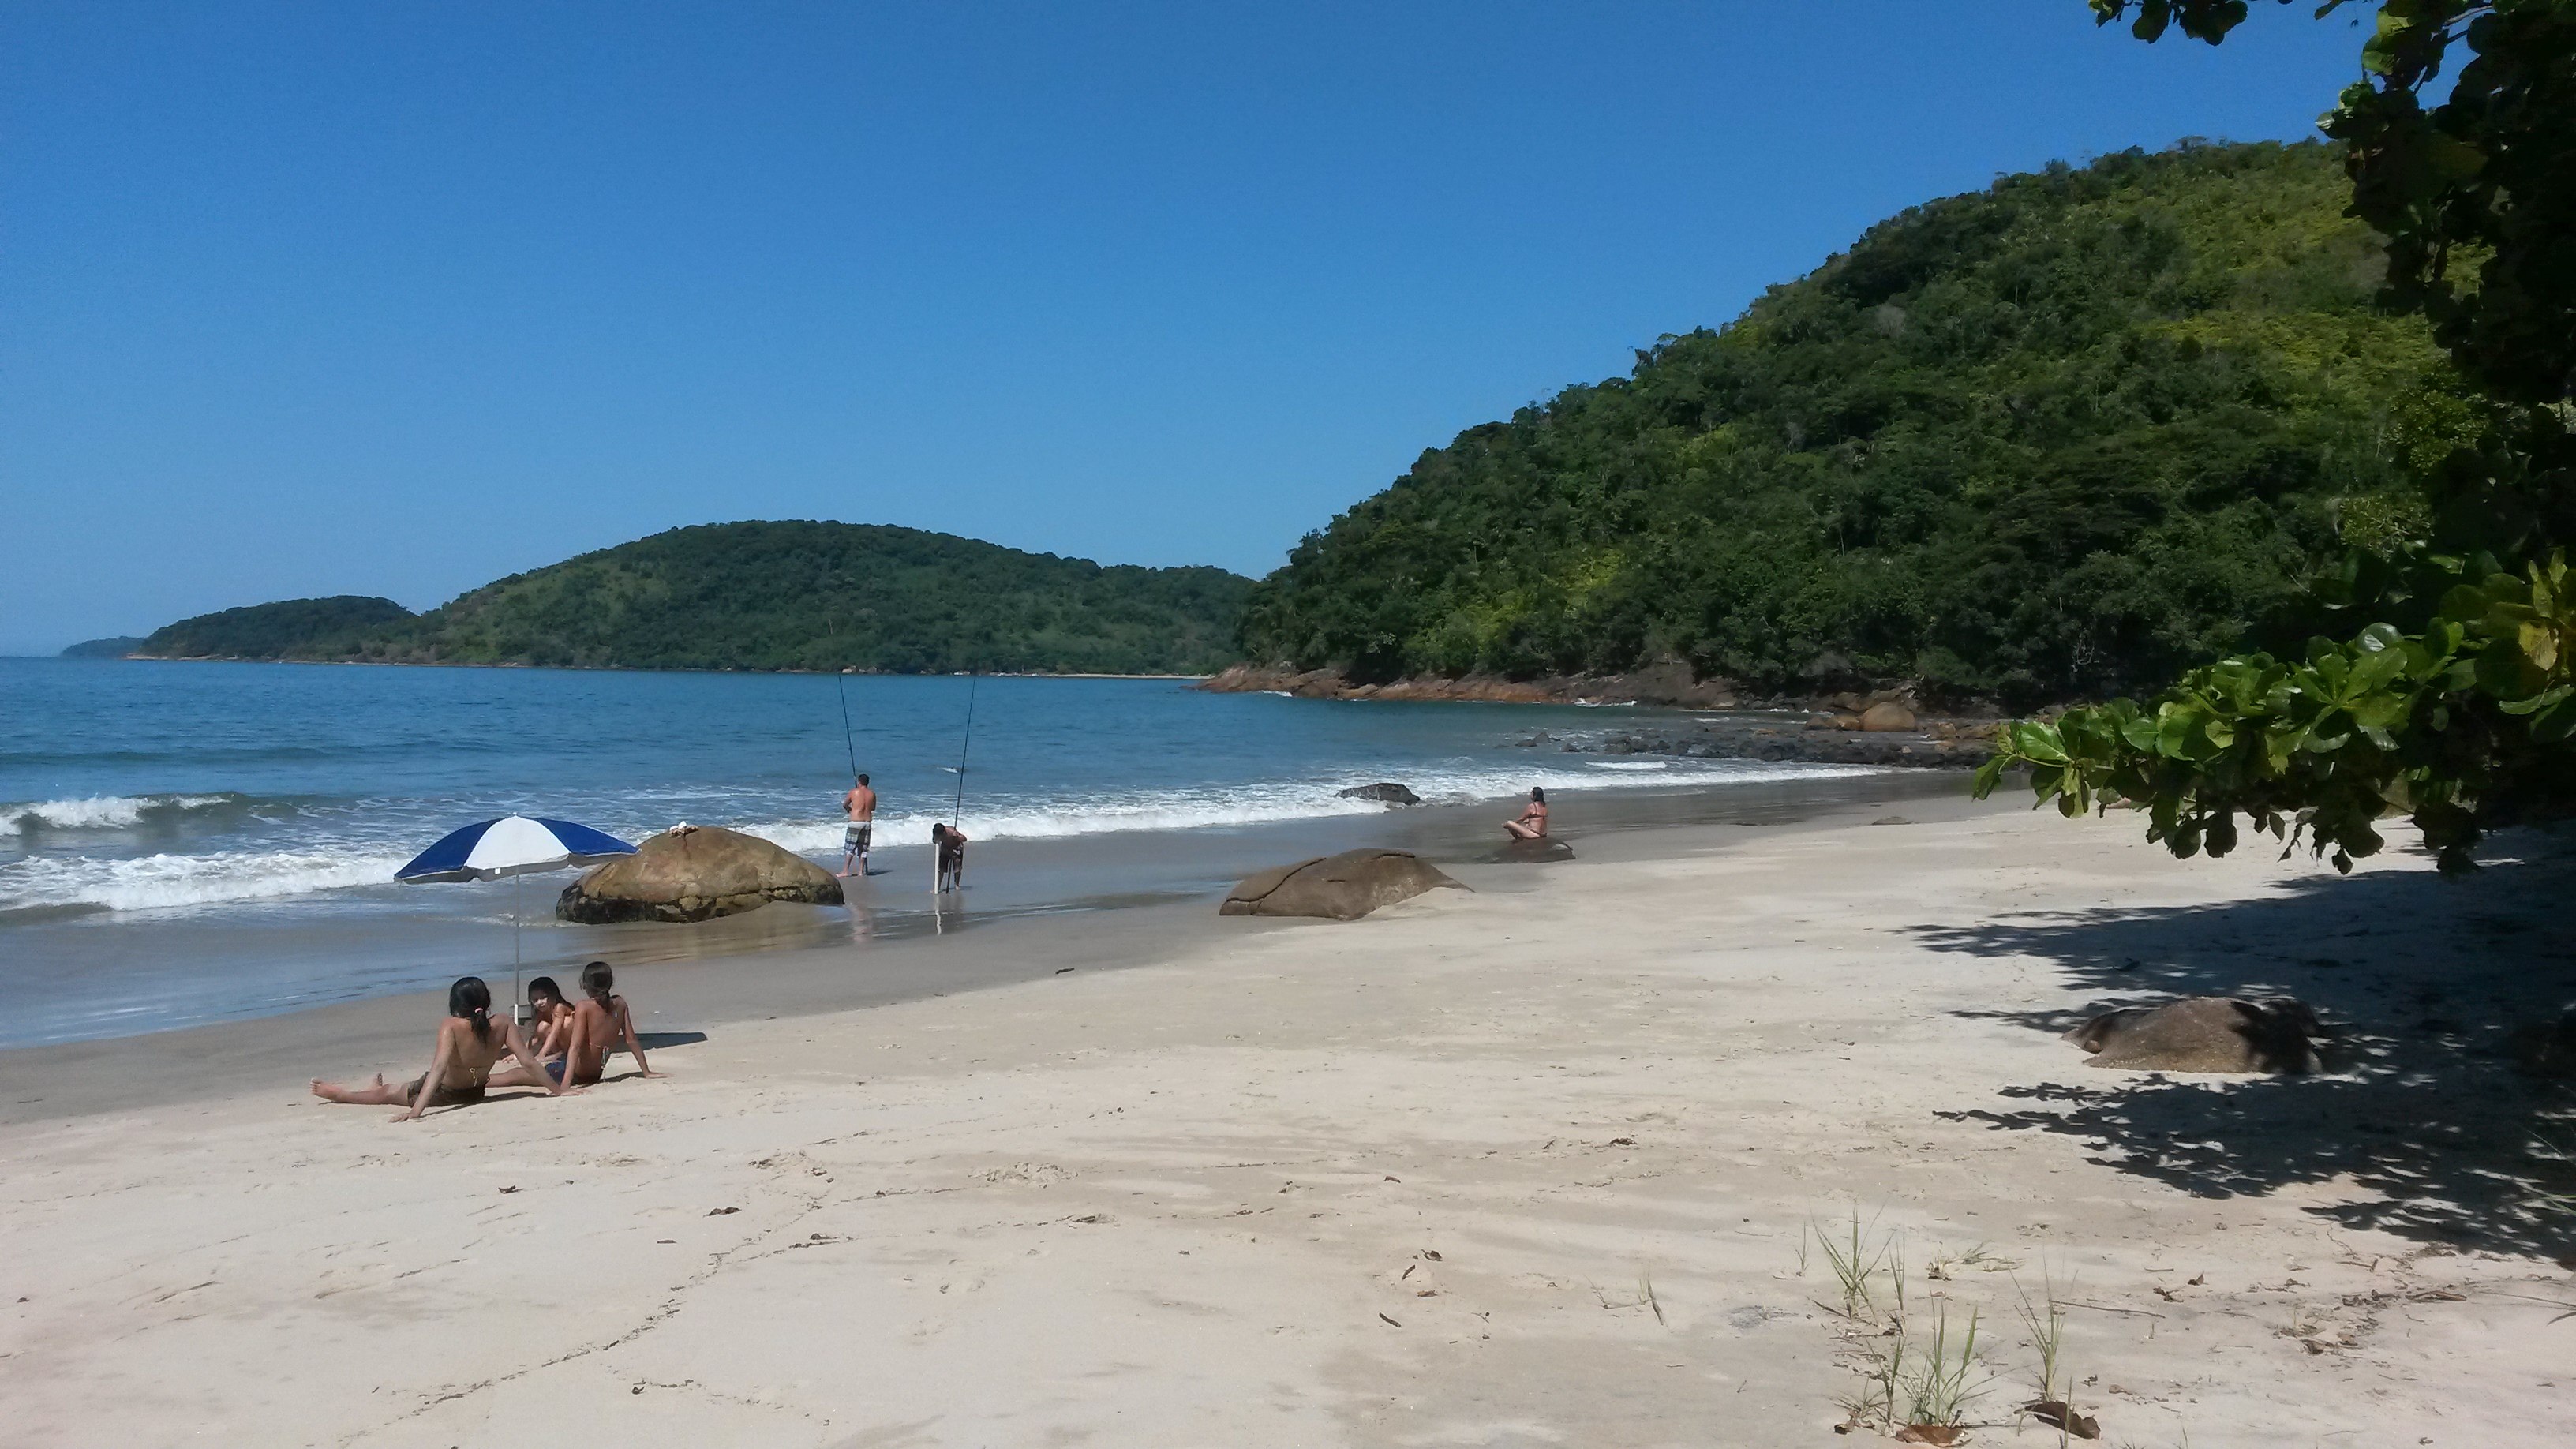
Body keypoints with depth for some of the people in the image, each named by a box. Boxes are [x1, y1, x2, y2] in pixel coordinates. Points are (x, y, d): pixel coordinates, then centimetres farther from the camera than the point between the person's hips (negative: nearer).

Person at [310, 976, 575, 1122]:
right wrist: (558, 1089, -14)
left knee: (385, 1093, 21)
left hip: (443, 1094, -4)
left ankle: (336, 1092, 44)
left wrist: (416, 1109, -45)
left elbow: (438, 1068, -40)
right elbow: (529, 1063, -22)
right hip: (476, 1091, 4)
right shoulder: (504, 1026, -22)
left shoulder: (451, 1027, -31)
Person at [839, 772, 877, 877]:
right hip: (868, 823, 4)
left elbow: (845, 805, 10)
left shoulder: (854, 792, -4)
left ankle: (845, 871, -4)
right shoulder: (872, 794, 5)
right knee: (863, 848, 10)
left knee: (849, 846, 0)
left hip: (855, 822, -4)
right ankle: (861, 871, 9)